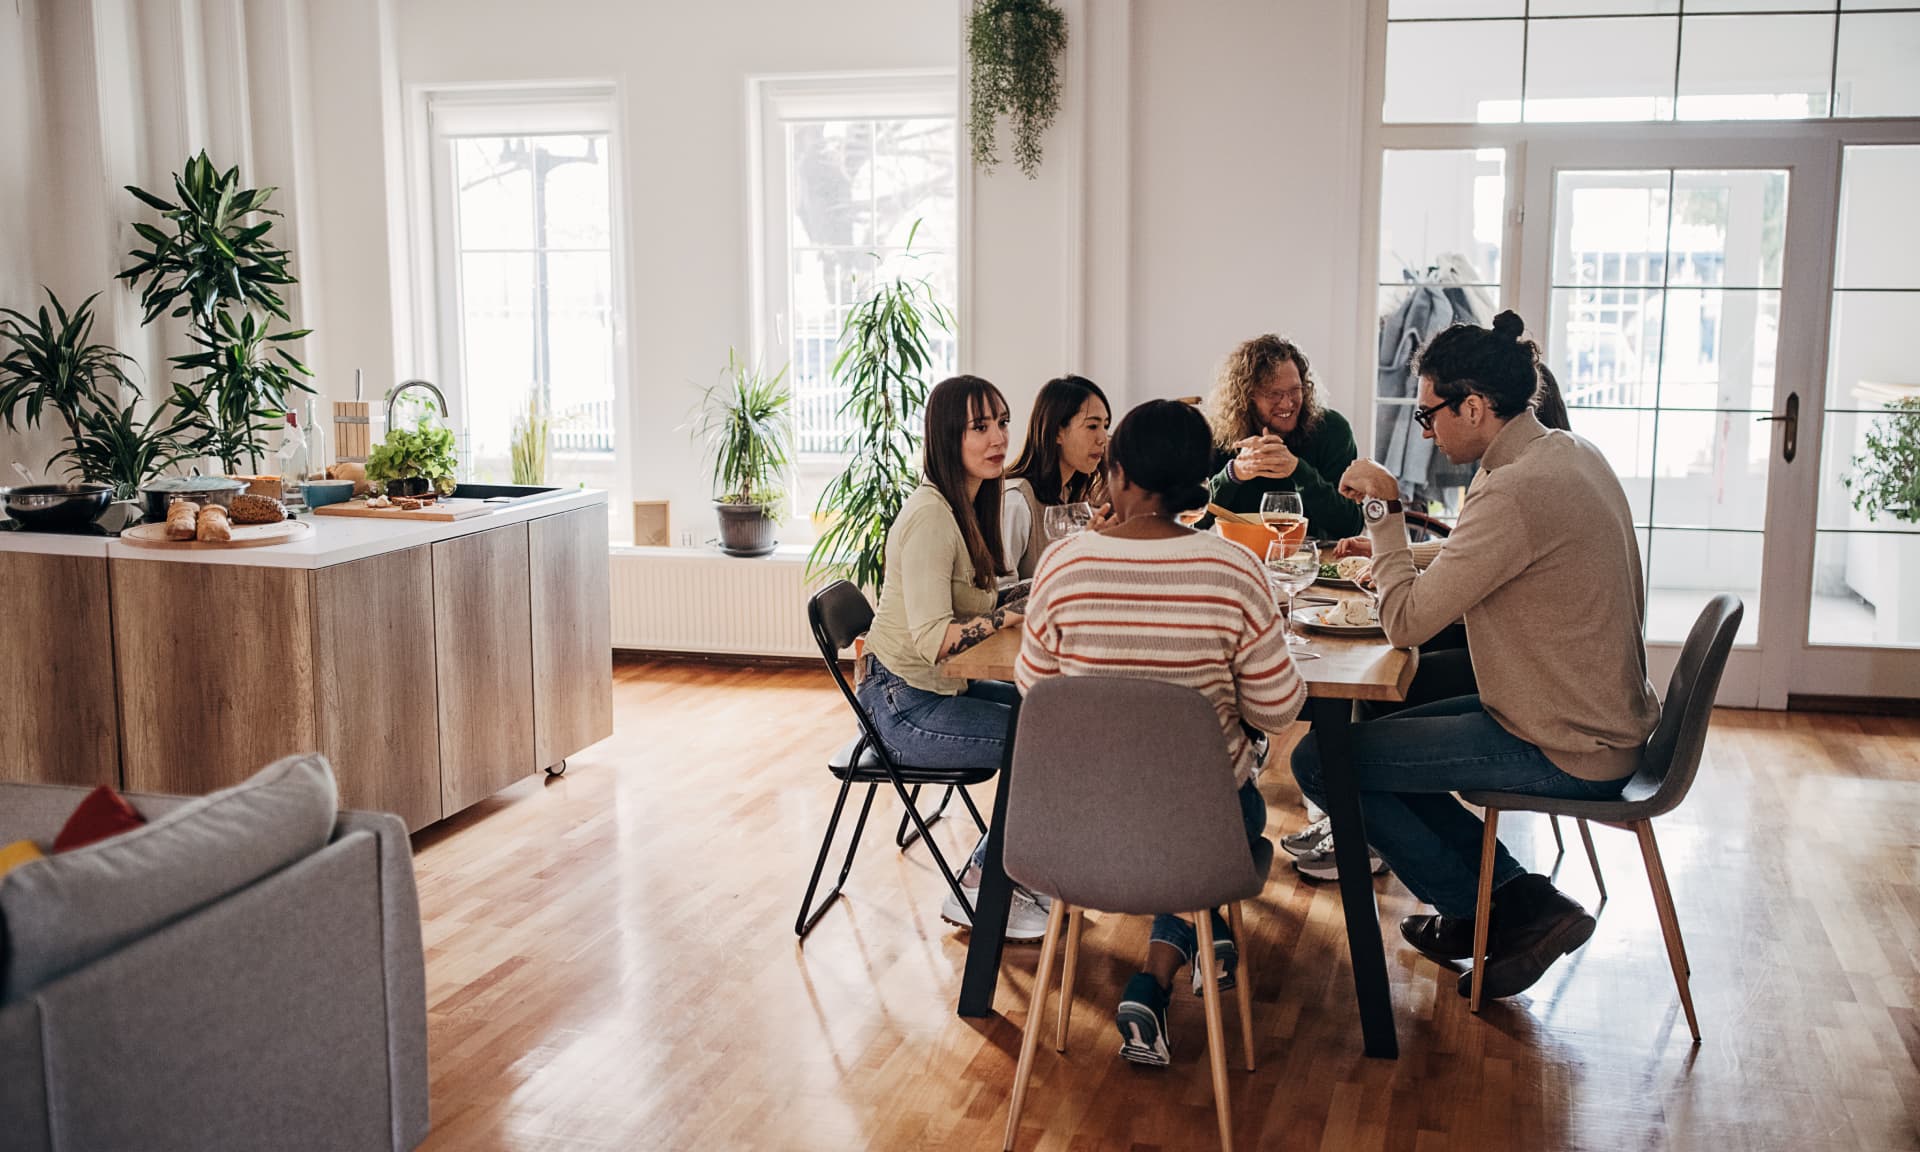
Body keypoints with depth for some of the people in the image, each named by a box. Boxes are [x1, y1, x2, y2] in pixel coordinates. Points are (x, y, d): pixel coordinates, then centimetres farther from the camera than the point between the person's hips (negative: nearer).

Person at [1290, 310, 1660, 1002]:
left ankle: (1497, 907, 5)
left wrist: (1384, 511, -11)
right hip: (1606, 721, 10)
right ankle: (1515, 896, 18)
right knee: (1385, 731, 21)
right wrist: (1396, 554, 9)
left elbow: (1406, 623, -22)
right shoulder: (1572, 453, 5)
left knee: (1320, 759, -8)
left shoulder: (1516, 492, -25)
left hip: (1568, 755, -10)